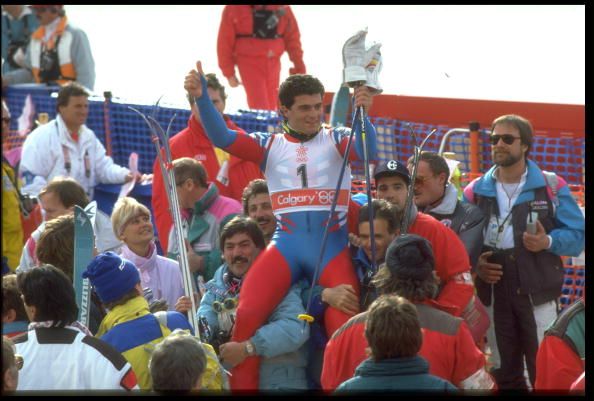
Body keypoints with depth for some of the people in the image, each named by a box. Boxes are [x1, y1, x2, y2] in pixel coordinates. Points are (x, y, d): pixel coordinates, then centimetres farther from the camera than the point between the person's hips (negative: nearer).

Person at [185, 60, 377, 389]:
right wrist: (201, 98, -15)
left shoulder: (335, 139, 11)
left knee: (346, 327, -15)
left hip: (333, 247, -1)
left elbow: (367, 151, -9)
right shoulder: (269, 145, 13)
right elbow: (221, 137, 0)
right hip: (285, 245, 1)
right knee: (245, 316, -19)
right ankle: (241, 386, -8)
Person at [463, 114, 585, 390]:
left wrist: (548, 242, -18)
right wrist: (473, 264, -8)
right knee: (504, 376, 11)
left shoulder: (551, 187, 0)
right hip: (493, 297, 3)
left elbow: (578, 234, 0)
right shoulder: (475, 191, 8)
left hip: (538, 296, -3)